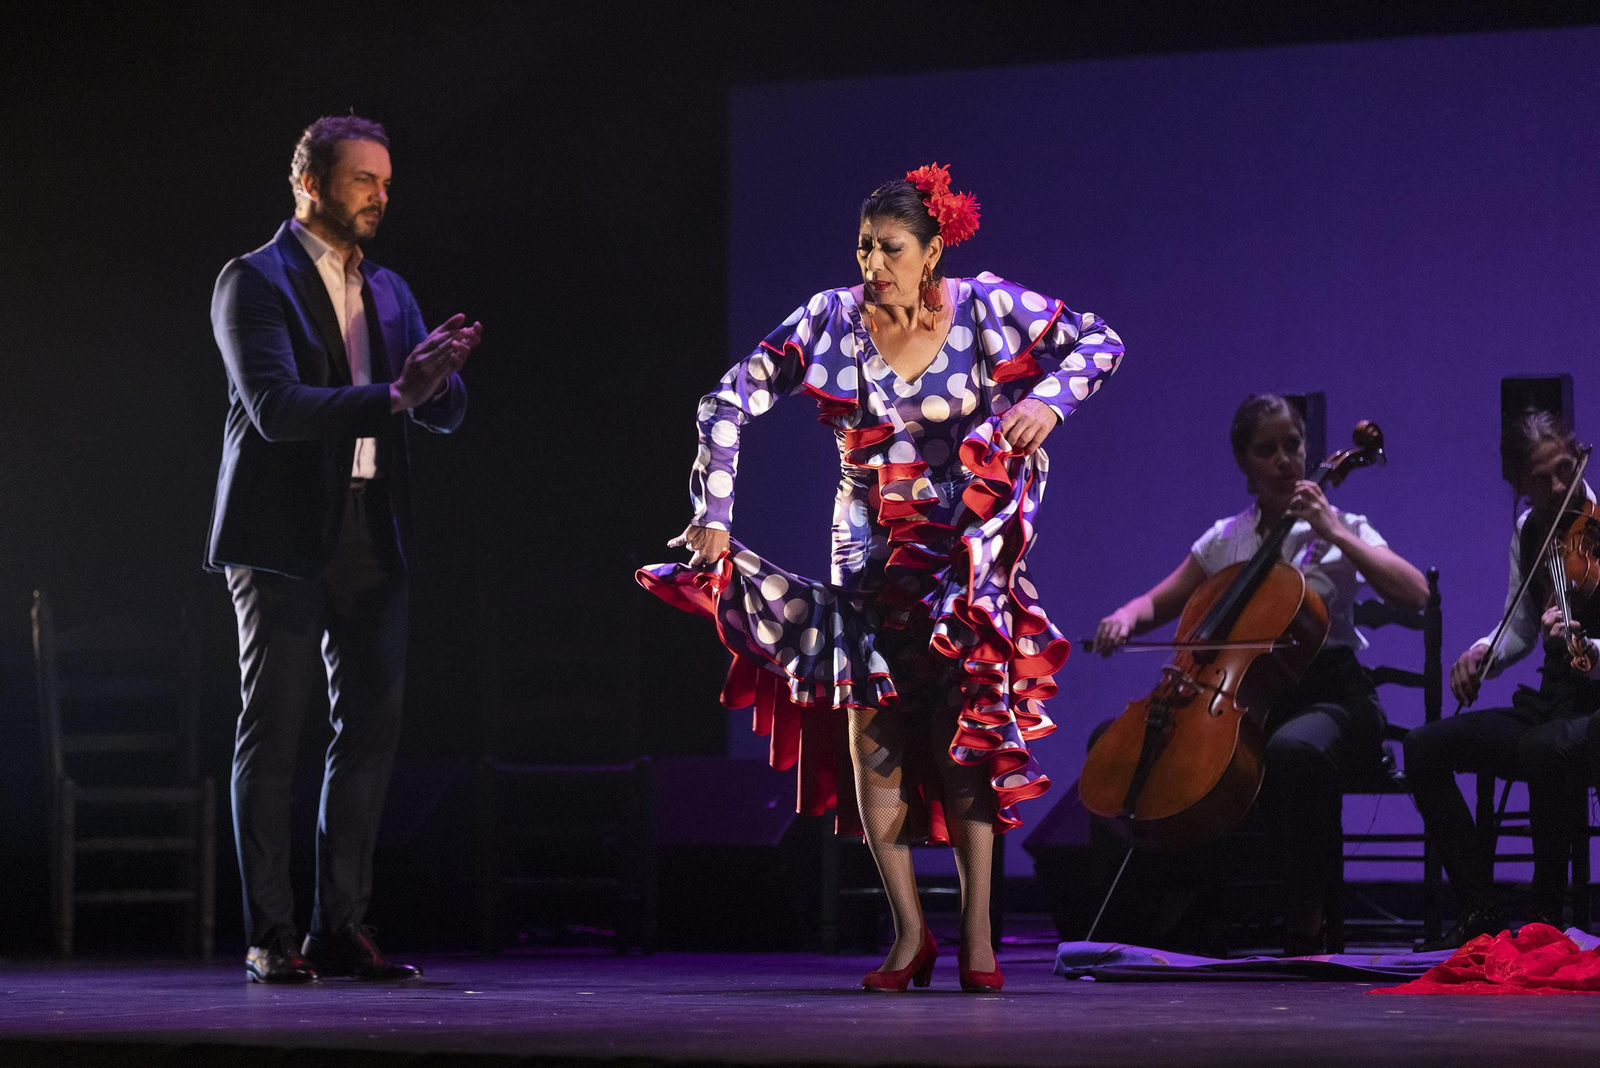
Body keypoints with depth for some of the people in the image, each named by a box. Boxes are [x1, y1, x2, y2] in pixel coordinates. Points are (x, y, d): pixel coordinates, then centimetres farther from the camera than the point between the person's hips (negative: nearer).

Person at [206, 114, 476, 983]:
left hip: (370, 536, 6)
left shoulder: (387, 292, 16)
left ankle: (340, 927, 10)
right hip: (285, 536, -6)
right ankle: (269, 936, -1)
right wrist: (393, 394, -25)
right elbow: (277, 407, -17)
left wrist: (436, 371, -13)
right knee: (272, 732, -3)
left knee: (370, 727, 4)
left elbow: (445, 415, 11)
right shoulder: (254, 282, -4)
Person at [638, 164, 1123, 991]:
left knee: (964, 729, -11)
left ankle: (976, 931, -6)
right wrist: (713, 517, -11)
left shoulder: (984, 308, -8)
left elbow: (1099, 343, 0)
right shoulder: (833, 318, -8)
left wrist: (1047, 398, -19)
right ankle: (909, 933, 0)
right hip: (871, 545, 2)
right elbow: (730, 403, -7)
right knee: (871, 726, -7)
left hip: (966, 542, -1)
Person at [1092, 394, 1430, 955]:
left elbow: (1414, 593, -12)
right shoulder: (1225, 540, 14)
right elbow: (1159, 603, 22)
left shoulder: (1337, 529, 3)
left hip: (1330, 698, -4)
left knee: (1296, 748, -41)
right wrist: (1126, 617, -1)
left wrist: (1334, 532, -14)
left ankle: (1306, 923, -27)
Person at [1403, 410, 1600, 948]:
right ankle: (1479, 910, -3)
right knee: (1424, 747, -5)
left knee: (1547, 748, -38)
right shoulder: (1529, 531, 8)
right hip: (1553, 709, 7)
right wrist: (1483, 653, -1)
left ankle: (1548, 911, -19)